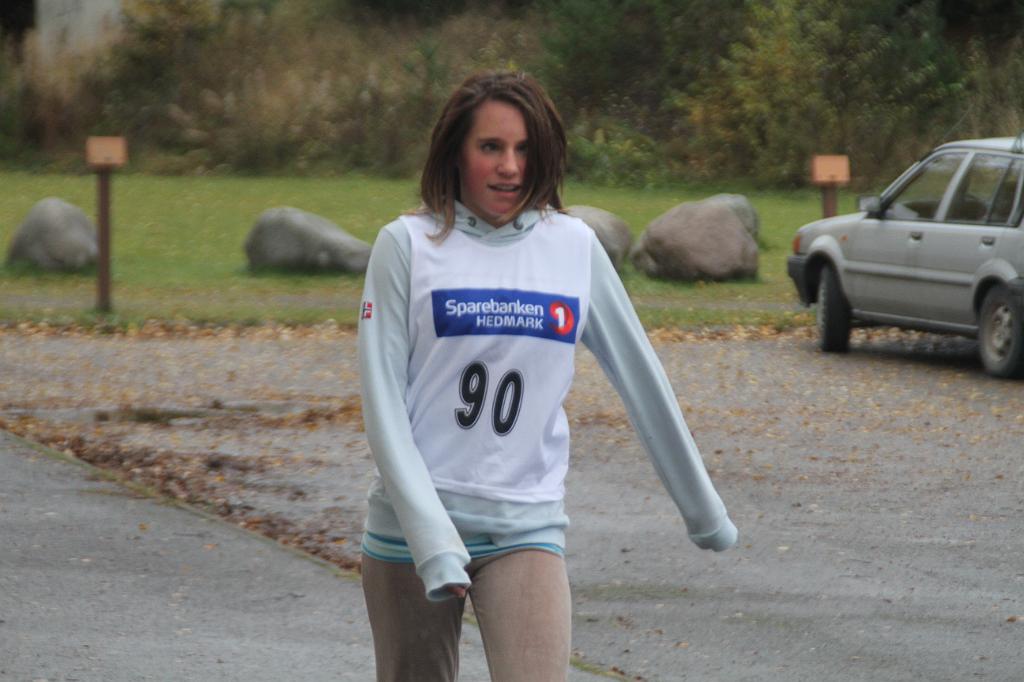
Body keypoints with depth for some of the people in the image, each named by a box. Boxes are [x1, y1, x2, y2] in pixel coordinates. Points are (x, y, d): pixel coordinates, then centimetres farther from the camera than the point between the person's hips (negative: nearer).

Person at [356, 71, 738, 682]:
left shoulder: (573, 245, 5)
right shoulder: (408, 244, -2)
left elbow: (640, 378, 13)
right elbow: (384, 403, -6)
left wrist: (703, 507, 19)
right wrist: (431, 537, -15)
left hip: (528, 529, 1)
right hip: (413, 523, -1)